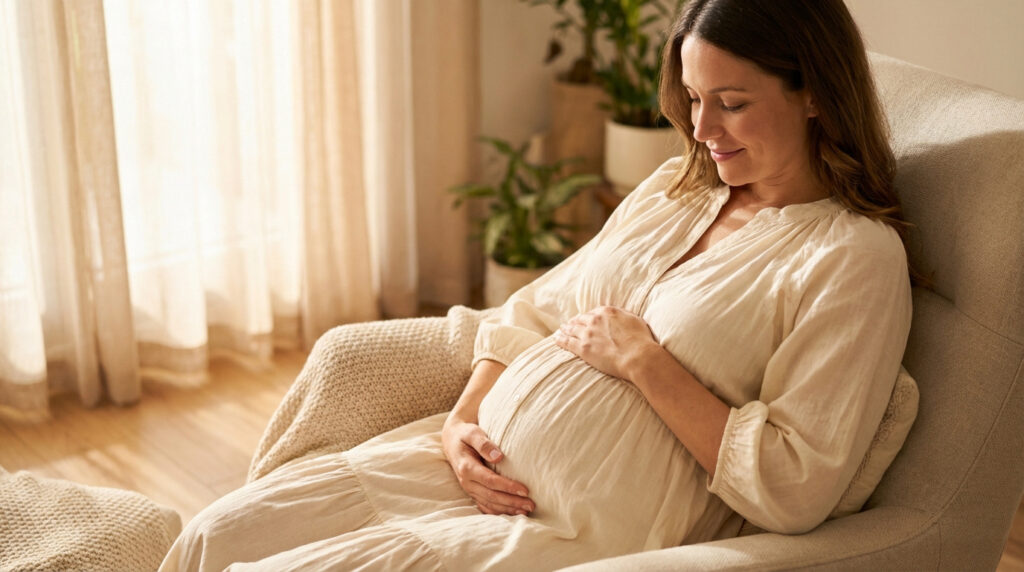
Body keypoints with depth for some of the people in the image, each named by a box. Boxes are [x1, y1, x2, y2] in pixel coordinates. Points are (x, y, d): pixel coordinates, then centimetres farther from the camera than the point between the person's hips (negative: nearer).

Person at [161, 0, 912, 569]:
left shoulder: (856, 256, -10)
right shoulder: (674, 189, 12)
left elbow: (795, 488, -18)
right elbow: (528, 314, 16)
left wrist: (642, 359, -15)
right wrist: (459, 422, -2)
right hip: (479, 463, 7)